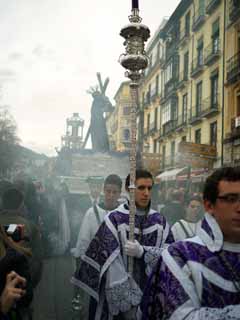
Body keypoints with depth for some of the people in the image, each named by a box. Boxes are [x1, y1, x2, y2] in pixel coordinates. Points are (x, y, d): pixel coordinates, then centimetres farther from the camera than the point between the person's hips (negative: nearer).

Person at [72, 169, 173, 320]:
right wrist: (125, 301, -18)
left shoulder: (160, 221, 3)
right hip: (124, 293, -3)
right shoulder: (114, 219, -10)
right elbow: (111, 264, -13)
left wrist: (142, 252, -20)